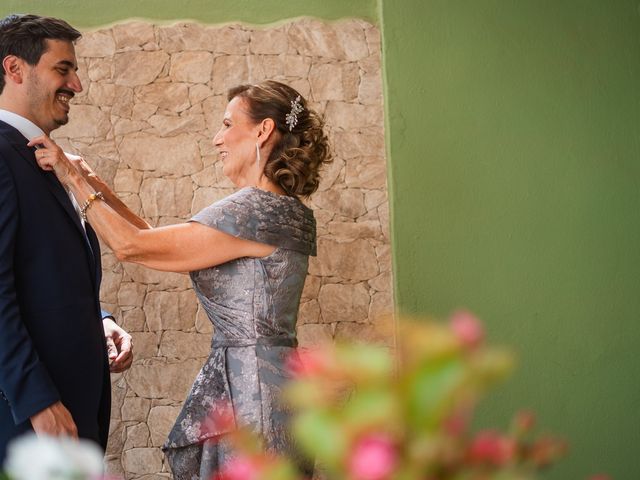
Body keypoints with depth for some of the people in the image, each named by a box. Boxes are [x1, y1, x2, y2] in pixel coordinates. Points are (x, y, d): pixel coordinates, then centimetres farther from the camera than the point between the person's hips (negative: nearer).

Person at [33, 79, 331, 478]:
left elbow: (131, 246, -14)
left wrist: (74, 178, -2)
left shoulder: (256, 210, -16)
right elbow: (166, 246, 18)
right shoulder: (283, 210, 14)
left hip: (249, 387, -9)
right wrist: (103, 193, 15)